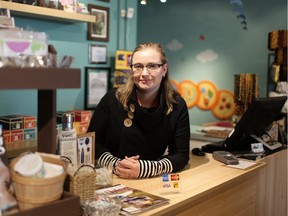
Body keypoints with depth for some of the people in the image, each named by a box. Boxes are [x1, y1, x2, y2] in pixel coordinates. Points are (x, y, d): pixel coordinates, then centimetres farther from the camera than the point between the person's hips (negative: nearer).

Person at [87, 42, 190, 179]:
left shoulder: (177, 106, -5)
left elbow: (181, 155, -6)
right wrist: (115, 165, -20)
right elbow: (91, 142, -2)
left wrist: (144, 169, -22)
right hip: (109, 179, 1)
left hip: (151, 183, 0)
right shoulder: (113, 98, -6)